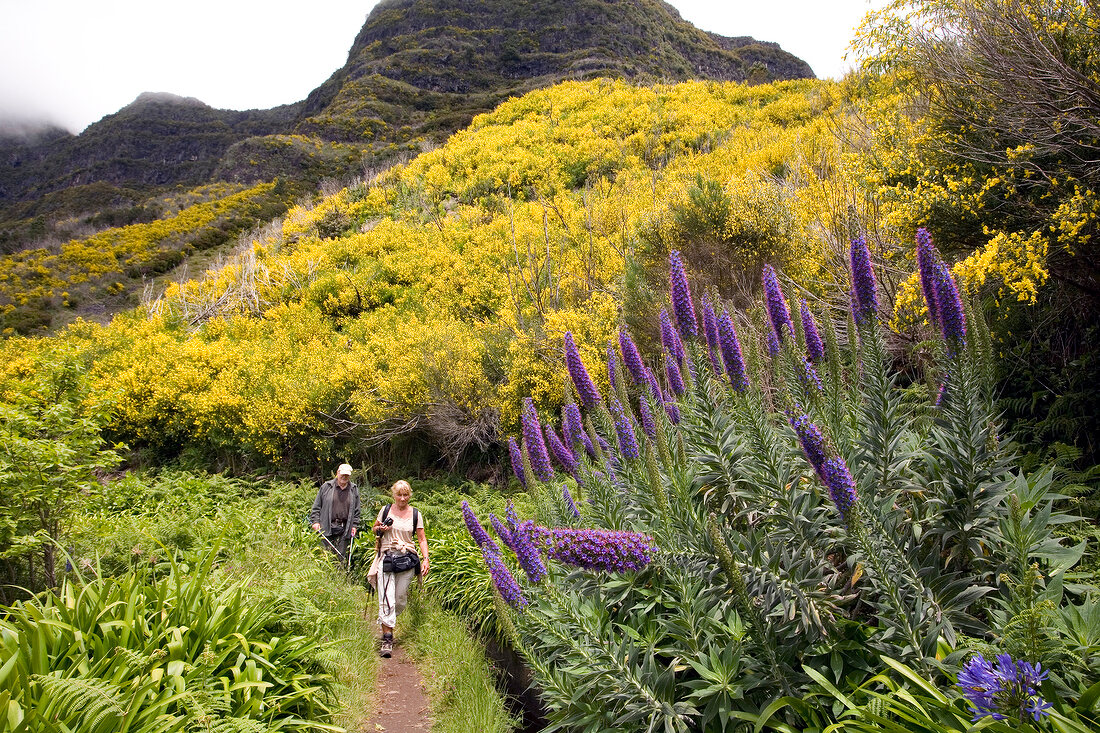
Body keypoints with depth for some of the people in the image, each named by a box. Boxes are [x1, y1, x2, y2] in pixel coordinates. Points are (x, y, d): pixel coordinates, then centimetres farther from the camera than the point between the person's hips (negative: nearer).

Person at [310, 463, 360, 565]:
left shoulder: (354, 490, 11)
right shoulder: (326, 487, 6)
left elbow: (356, 511, 14)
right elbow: (316, 506, 9)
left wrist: (354, 526, 6)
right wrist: (315, 521, -1)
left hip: (345, 529, 1)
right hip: (327, 528, -1)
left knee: (341, 557, 1)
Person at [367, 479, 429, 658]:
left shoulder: (416, 515, 5)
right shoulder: (386, 510, 6)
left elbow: (422, 539, 7)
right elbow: (375, 528, 19)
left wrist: (426, 559, -4)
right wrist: (381, 530, -4)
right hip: (387, 557, -1)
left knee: (400, 599, 3)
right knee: (386, 599, -11)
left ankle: (385, 621, 33)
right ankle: (387, 640, -11)